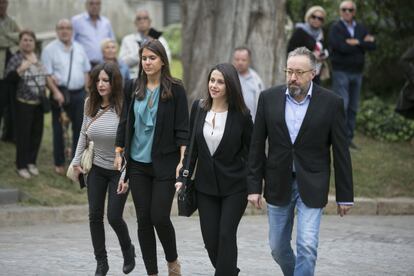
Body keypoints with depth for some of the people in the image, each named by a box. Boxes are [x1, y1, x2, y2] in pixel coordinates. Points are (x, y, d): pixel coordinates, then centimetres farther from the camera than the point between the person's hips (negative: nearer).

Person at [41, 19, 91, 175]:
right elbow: (47, 74, -10)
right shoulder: (50, 49, -5)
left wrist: (86, 91, 6)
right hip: (60, 94, -4)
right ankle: (59, 164, 14)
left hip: (79, 93, 4)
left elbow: (86, 71, 16)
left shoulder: (79, 49, 12)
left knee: (79, 127, 8)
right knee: (58, 130, 4)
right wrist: (56, 92, -20)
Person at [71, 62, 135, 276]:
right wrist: (77, 160, 10)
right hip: (96, 168, 5)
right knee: (95, 215, 4)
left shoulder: (123, 107, -20)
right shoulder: (90, 104, -3)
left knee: (114, 217, -6)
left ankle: (128, 251, 24)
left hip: (119, 170, -5)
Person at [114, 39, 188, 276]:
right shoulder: (133, 88, 6)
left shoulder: (175, 90, -5)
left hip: (164, 163, -4)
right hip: (138, 163, 4)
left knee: (160, 217, -7)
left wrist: (183, 161, -13)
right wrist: (119, 153, 7)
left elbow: (182, 129, -7)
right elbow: (125, 122, 12)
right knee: (144, 219, 5)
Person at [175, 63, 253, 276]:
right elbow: (192, 146, 8)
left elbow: (251, 152, -4)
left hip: (234, 186, -4)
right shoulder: (198, 108, 1)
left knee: (226, 235, -9)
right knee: (210, 239, 5)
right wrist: (183, 177, 2)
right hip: (205, 185, 4)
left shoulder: (241, 115, -10)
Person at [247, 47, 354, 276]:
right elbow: (257, 146, 2)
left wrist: (345, 196, -2)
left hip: (311, 185, -3)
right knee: (278, 247, 12)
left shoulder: (331, 103, -7)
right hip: (278, 184, 3)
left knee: (307, 246, -12)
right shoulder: (269, 98, -2)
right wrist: (254, 186, -1)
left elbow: (341, 152, -3)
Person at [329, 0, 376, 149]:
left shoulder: (361, 28, 11)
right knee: (341, 105, -11)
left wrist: (356, 42, -14)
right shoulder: (336, 28, -5)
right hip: (340, 71, -5)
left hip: (357, 72, 5)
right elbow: (342, 47, -20)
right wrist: (363, 42, -9)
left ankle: (349, 138, 13)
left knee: (353, 107, 7)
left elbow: (372, 45, -2)